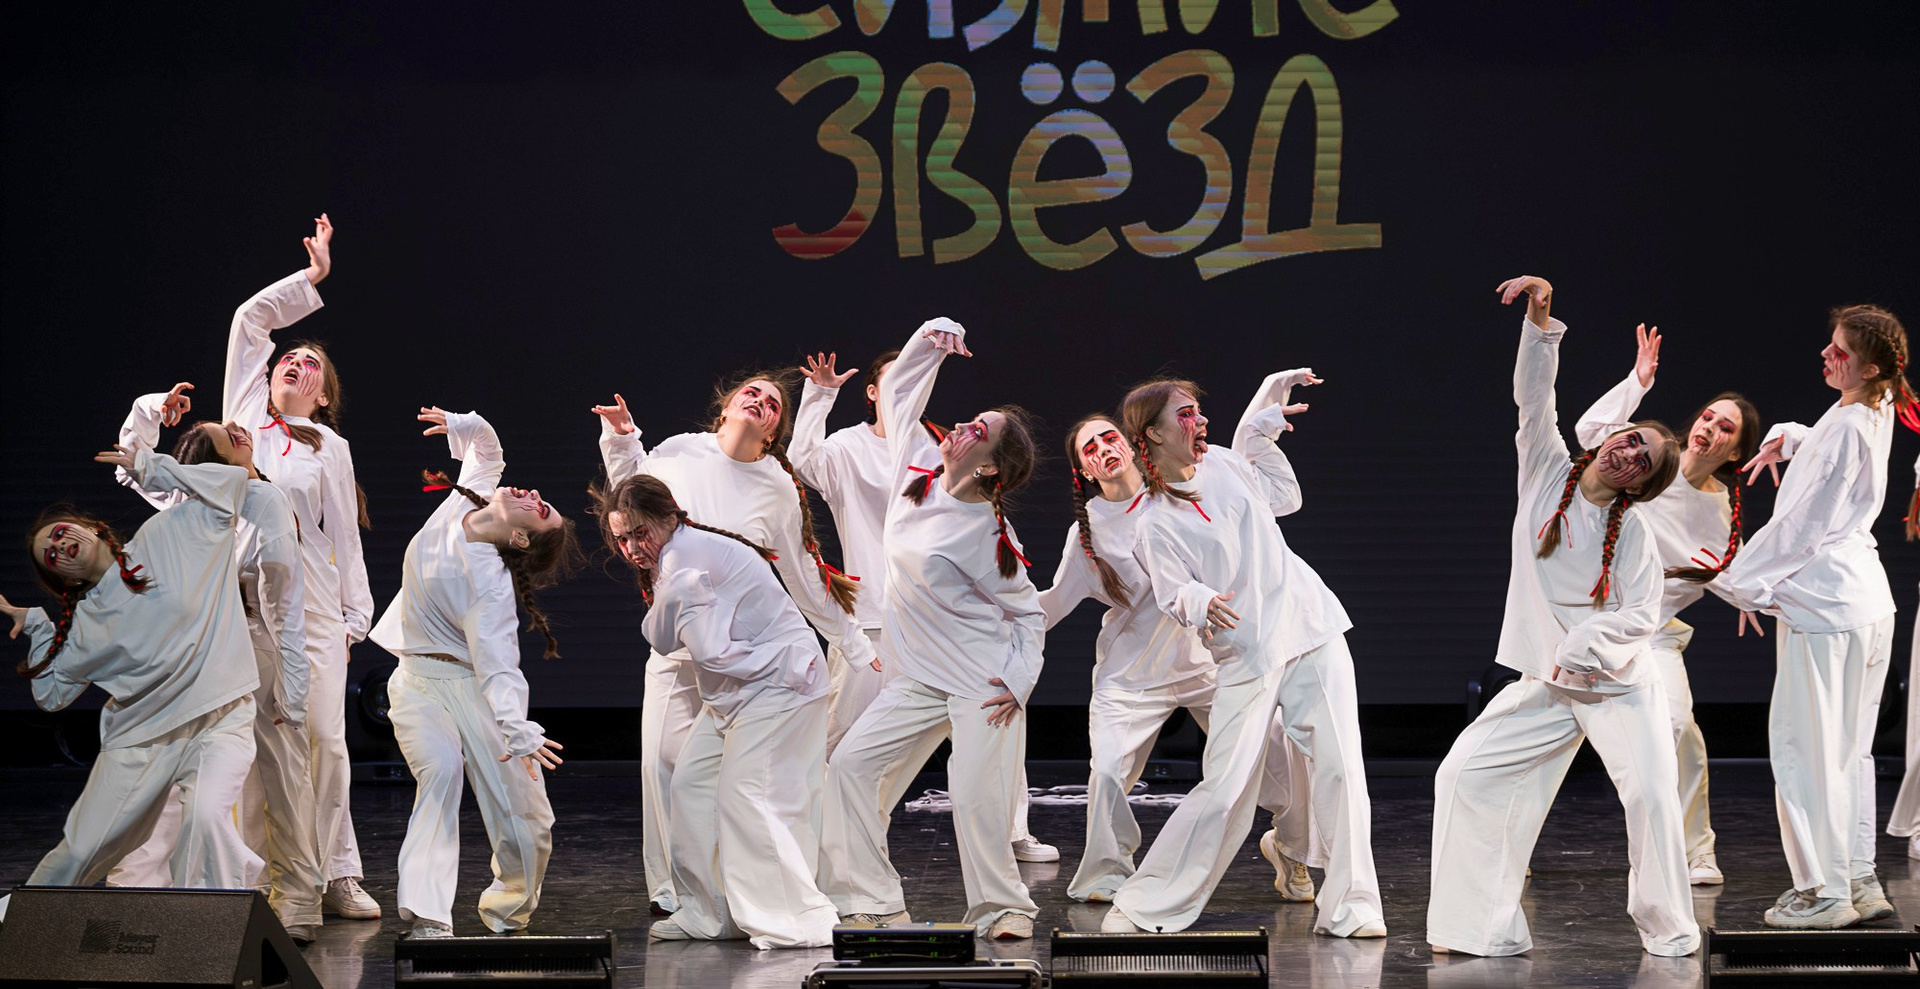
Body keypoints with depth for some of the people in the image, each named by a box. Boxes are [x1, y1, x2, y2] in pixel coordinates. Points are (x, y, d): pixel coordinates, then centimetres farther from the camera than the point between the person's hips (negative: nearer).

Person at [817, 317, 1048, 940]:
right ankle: (871, 901, 1)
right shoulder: (913, 484, 1)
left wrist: (1019, 679, -12)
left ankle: (1001, 905, 9)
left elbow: (1029, 612, -3)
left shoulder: (986, 533, -13)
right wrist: (929, 343, -1)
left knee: (977, 800, -12)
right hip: (919, 679, 6)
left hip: (982, 682, -6)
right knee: (852, 764, -3)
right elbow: (899, 396, 12)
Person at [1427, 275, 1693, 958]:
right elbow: (1533, 397, -10)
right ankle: (1487, 927, -3)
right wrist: (1541, 321, -21)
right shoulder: (1547, 472, 0)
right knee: (1466, 775, -8)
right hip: (1546, 687, 3)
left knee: (1651, 795, -18)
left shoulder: (1631, 531, -7)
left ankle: (1668, 928, 2)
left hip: (1620, 684, -3)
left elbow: (1642, 615, -11)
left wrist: (1581, 645, -23)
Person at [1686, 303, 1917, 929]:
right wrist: (1788, 439, 14)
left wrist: (1741, 583, -6)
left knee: (1804, 745, -5)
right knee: (1848, 747, 14)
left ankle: (1825, 892, -3)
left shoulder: (1846, 430, -19)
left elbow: (1801, 525, -16)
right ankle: (1860, 882, 17)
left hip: (1823, 602, -10)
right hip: (1864, 600, 10)